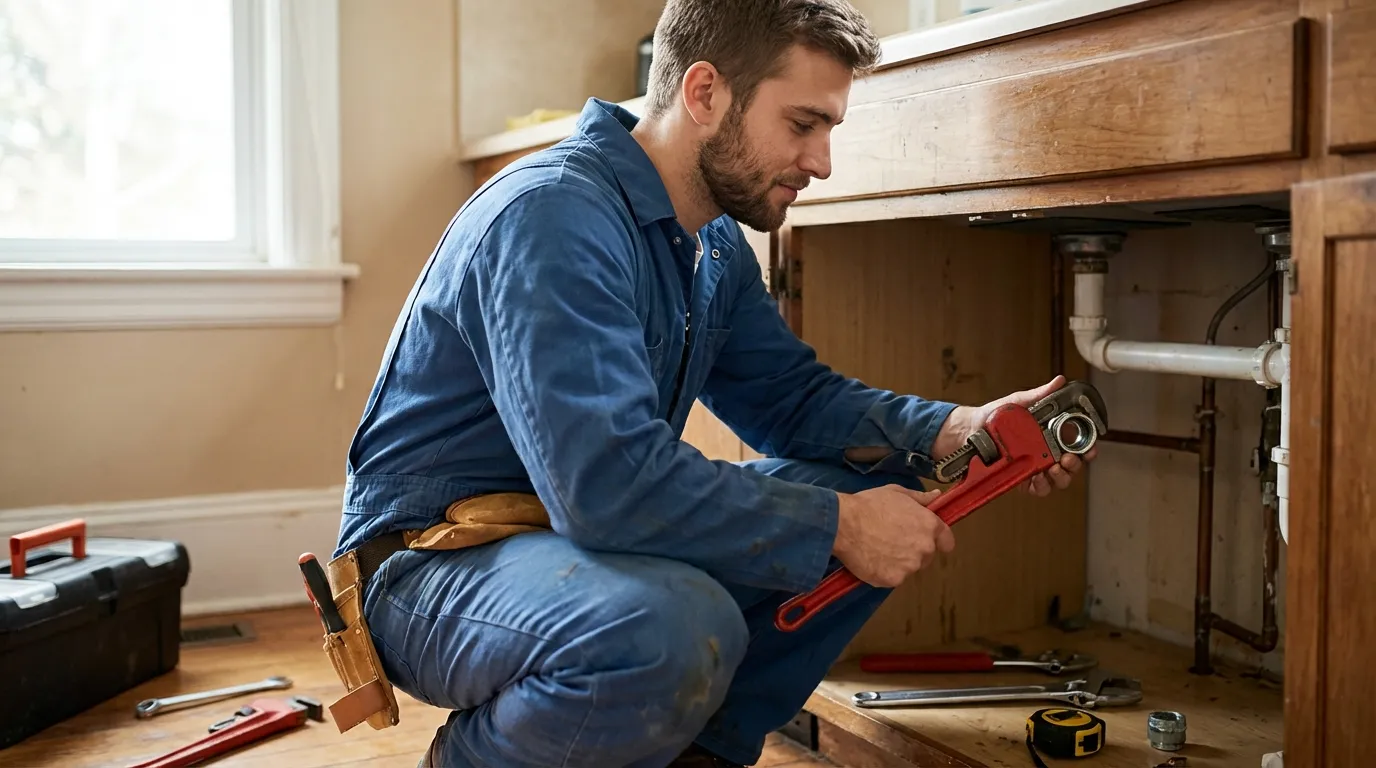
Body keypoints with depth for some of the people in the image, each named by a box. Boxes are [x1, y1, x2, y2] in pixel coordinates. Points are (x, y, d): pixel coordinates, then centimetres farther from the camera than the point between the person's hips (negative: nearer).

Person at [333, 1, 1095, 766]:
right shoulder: (553, 215, -24)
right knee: (679, 630, -39)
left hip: (592, 529, 9)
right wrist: (839, 525, -27)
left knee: (884, 500, 0)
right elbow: (609, 482, -33)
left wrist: (953, 432, -7)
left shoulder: (716, 243, 6)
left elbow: (791, 394, 9)